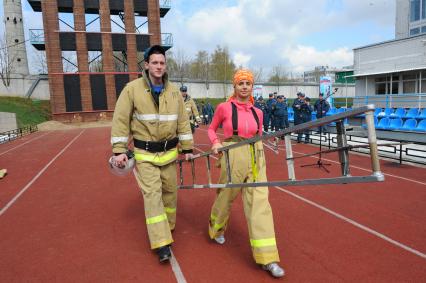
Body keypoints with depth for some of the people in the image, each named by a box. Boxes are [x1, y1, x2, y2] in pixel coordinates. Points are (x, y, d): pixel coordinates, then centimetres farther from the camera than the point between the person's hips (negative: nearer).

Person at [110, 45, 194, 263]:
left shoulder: (173, 91, 2)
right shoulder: (132, 89, -8)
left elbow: (182, 121, 7)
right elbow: (120, 120, -6)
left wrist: (187, 148, 6)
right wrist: (119, 150, -10)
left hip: (169, 151, 4)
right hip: (145, 154, -3)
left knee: (170, 190, 13)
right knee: (152, 193, -7)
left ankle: (167, 226, 37)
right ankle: (162, 243, -1)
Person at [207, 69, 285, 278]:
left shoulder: (257, 112, 8)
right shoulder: (224, 107, -3)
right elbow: (212, 129, 9)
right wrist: (216, 142, -8)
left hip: (256, 159, 3)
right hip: (233, 157, -3)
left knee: (260, 202, -3)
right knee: (226, 196, 15)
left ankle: (267, 257, 3)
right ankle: (217, 229, 48)